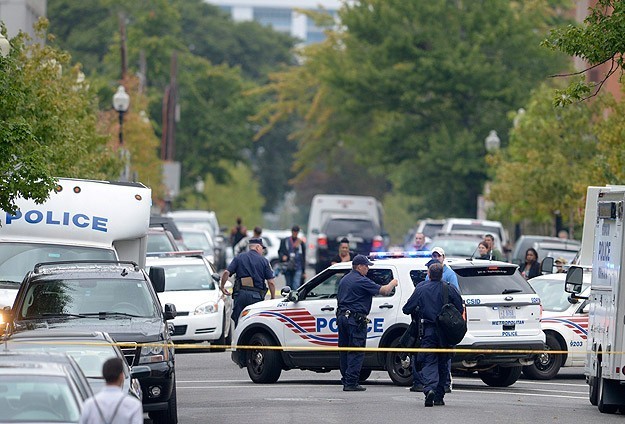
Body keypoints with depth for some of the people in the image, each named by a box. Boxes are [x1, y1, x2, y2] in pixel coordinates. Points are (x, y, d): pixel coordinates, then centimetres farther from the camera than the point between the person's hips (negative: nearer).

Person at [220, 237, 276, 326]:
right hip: (256, 295, -1)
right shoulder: (264, 260, 3)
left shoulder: (239, 257, 7)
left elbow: (226, 273, -3)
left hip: (240, 294, 1)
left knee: (238, 322, 6)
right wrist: (273, 298, 10)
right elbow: (271, 282, -1)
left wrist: (222, 286, 12)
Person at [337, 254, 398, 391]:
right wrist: (392, 283, 7)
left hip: (342, 317, 9)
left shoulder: (344, 280, 16)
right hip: (355, 319, -9)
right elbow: (384, 291, -13)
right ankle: (351, 382, -11)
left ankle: (345, 380, 14)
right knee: (356, 351, -7)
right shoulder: (362, 281, -12)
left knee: (344, 350, 12)